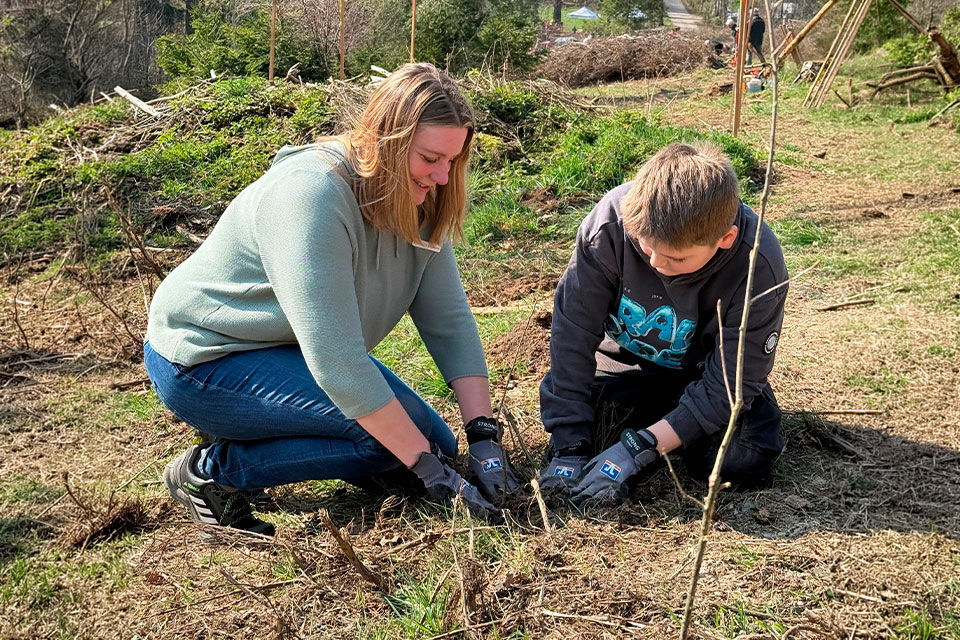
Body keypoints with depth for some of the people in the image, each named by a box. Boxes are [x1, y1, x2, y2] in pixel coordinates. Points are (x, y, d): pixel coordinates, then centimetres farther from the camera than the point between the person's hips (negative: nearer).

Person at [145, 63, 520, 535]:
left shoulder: (418, 203, -6)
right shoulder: (312, 195, -31)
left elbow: (450, 321, -8)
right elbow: (336, 360, -34)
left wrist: (483, 435, -17)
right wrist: (430, 468, -31)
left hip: (291, 349, 9)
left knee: (434, 446, 3)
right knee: (388, 440, -24)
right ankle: (210, 471, -8)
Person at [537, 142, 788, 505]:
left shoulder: (759, 269, -33)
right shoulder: (612, 219, -31)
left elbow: (730, 383, -25)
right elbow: (572, 332, -23)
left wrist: (639, 446, -34)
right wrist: (567, 447, -27)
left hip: (704, 372, -1)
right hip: (624, 359, 1)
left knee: (746, 460, -23)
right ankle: (653, 407, 10)